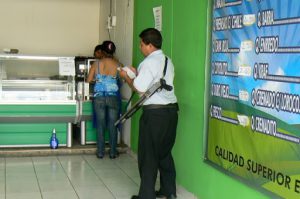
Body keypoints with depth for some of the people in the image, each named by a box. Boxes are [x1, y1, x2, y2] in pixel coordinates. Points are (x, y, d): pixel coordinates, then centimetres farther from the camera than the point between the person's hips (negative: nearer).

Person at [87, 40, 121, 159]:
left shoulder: (96, 64, -5)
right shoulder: (117, 64, -6)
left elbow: (89, 80, 0)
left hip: (99, 97, 0)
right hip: (113, 97, 0)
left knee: (100, 125, 8)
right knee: (112, 126, 8)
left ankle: (100, 152, 13)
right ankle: (113, 152, 14)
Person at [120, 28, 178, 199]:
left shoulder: (149, 62, -13)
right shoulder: (168, 61, 14)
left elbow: (140, 88, -17)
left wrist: (126, 77, -1)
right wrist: (137, 74, 19)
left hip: (155, 112, -8)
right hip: (171, 110, 9)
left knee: (148, 155, 1)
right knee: (165, 152, 18)